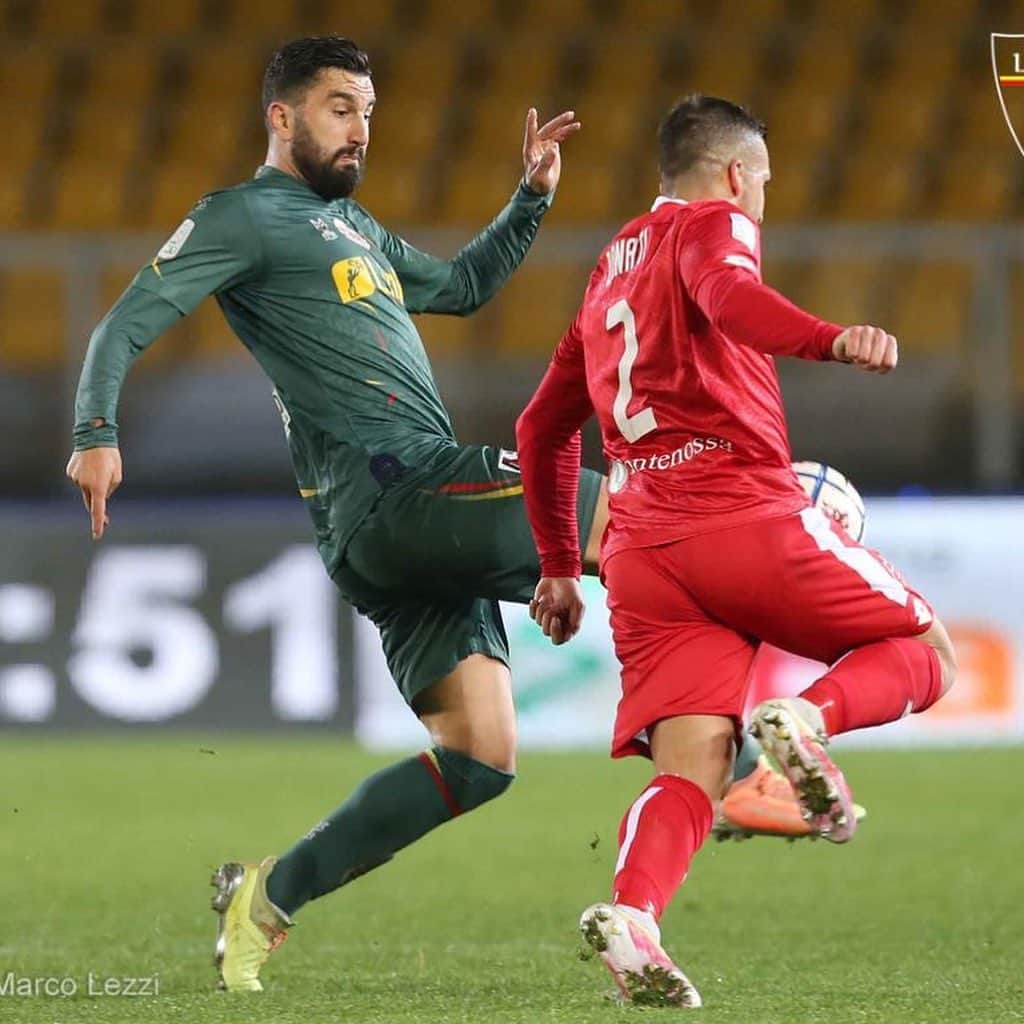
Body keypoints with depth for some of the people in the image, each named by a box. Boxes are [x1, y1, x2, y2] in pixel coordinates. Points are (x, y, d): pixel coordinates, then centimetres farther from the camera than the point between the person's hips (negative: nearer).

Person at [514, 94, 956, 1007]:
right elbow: (725, 293, -20)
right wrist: (833, 342, -37)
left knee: (692, 773, -3)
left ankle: (631, 912, -33)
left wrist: (559, 568, 40)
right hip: (749, 518, -6)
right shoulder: (711, 224, 6)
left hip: (641, 552, 6)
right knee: (927, 654, 10)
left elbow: (542, 428, 33)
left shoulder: (608, 274, 28)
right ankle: (810, 719, -21)